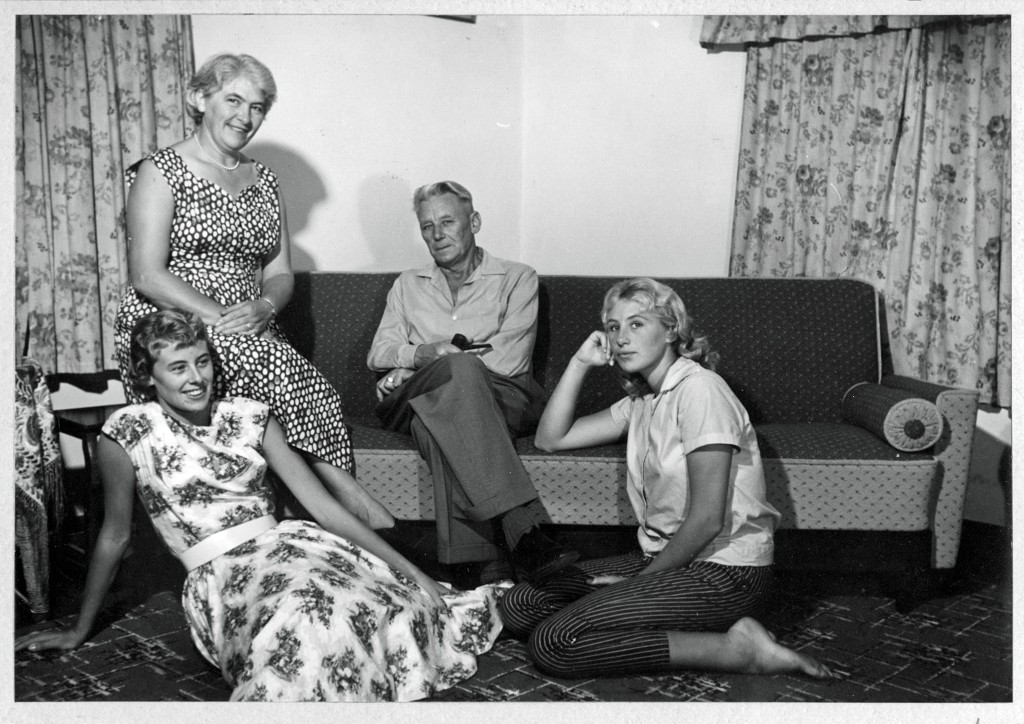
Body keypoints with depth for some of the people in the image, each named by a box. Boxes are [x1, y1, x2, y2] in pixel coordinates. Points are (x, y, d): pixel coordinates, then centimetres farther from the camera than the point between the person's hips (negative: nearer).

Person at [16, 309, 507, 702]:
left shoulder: (250, 416, 8)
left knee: (400, 604, -22)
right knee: (305, 621, -38)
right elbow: (115, 536, 10)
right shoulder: (129, 431, -1)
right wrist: (79, 631, 17)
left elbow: (323, 505, 5)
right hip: (221, 576, -4)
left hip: (288, 544, 4)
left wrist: (408, 568, 0)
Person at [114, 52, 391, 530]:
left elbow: (280, 272, 13)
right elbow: (147, 276, -10)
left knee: (312, 393, -27)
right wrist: (220, 317, -21)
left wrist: (264, 307, -11)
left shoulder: (264, 181, 17)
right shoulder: (160, 172, 0)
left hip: (250, 334, 5)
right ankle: (342, 486, -23)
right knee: (279, 365, -32)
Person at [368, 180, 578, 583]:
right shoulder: (408, 285, 27)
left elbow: (508, 360, -2)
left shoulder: (516, 279, 14)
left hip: (503, 398, -1)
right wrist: (424, 353, -10)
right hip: (420, 405, 1)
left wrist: (409, 372, -7)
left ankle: (469, 562, -45)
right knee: (458, 370, -36)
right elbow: (377, 354, 15)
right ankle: (522, 532, -49)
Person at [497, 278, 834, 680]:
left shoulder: (698, 388, -14)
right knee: (518, 606, -2)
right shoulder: (640, 401, 13)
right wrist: (580, 362, 3)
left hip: (723, 572, -9)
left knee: (553, 643, -20)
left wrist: (644, 579, -8)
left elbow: (707, 518, -18)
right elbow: (550, 438, 10)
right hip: (666, 557, 9)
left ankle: (735, 649, -12)